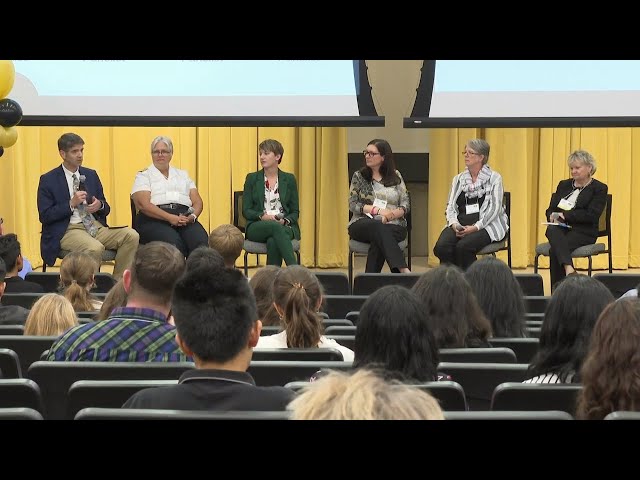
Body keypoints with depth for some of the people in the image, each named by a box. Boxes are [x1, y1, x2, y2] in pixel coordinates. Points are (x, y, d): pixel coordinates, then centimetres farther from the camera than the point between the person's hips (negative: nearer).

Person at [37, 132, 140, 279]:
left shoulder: (91, 175, 17)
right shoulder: (48, 180, 2)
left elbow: (106, 209, 21)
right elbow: (44, 216, -6)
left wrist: (100, 205, -4)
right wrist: (71, 204, -15)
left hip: (95, 226, 6)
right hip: (67, 230, -6)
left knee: (131, 236, -20)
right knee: (95, 248, -36)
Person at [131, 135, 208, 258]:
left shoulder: (183, 175, 27)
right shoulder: (144, 176, 14)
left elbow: (197, 202, 19)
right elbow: (143, 204, -3)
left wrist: (192, 216, -6)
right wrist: (170, 218, -15)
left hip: (185, 219, 3)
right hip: (154, 220, -3)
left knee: (201, 242, -31)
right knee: (174, 243, -38)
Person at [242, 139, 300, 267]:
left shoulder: (289, 179, 11)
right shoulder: (252, 178, 10)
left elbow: (295, 212, 10)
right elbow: (246, 210, 5)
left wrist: (285, 220, -12)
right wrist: (262, 216, -14)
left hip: (285, 226, 1)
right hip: (257, 227, -1)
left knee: (273, 242, -37)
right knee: (275, 227, -38)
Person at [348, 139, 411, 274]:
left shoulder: (395, 176, 13)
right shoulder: (359, 176, 11)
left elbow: (405, 204, 6)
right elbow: (352, 205, 1)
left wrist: (392, 214, -15)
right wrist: (378, 210, -12)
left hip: (394, 225, 1)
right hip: (363, 225, -1)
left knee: (378, 239, -36)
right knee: (379, 228, -38)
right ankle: (403, 270, -52)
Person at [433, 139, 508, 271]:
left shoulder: (494, 178, 4)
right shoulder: (458, 179, 18)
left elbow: (495, 208, -5)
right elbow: (451, 206, 12)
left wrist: (475, 227, -17)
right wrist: (454, 224, -10)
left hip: (485, 225, -4)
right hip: (460, 224, 4)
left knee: (463, 246, -33)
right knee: (441, 247, -27)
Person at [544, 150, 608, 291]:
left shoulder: (599, 188, 5)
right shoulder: (563, 185, 22)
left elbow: (591, 215, -9)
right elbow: (550, 210, 18)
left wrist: (564, 214, -11)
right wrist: (554, 217, -7)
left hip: (583, 232, -4)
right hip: (560, 228, 4)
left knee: (555, 249, -33)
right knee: (552, 230, -35)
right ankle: (569, 269, -50)